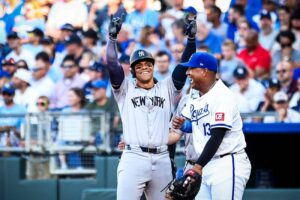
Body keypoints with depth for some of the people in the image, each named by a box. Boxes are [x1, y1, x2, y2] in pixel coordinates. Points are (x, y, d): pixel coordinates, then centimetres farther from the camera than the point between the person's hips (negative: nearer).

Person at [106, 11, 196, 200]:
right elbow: (112, 64, -3)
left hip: (161, 161, 3)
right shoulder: (126, 89, 11)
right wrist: (112, 37, -14)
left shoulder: (166, 88, 16)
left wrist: (191, 38, -5)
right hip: (134, 158, -3)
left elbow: (185, 65, 7)